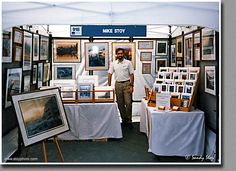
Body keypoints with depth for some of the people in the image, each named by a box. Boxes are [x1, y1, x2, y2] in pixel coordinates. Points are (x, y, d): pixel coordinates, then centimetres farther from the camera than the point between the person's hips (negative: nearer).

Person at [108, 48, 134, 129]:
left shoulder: (128, 63, 0)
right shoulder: (113, 64, 7)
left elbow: (131, 75, -2)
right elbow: (110, 74, 9)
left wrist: (131, 86, -9)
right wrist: (109, 85, 2)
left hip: (127, 84, -3)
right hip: (118, 84, 3)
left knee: (128, 103, -7)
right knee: (120, 104, 7)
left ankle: (129, 121, 3)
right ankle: (124, 120, 17)